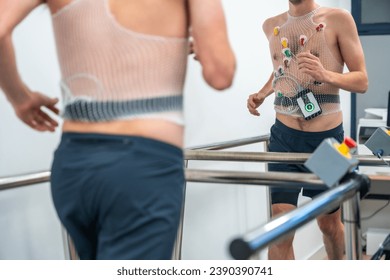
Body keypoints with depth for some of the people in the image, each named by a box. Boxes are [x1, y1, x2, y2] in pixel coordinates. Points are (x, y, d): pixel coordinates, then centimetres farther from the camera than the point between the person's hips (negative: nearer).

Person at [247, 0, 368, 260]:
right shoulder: (272, 26, 7)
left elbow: (361, 81, -5)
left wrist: (326, 75, -25)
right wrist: (263, 92, 7)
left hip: (327, 138, -2)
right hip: (284, 137, 2)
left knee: (329, 223, 16)